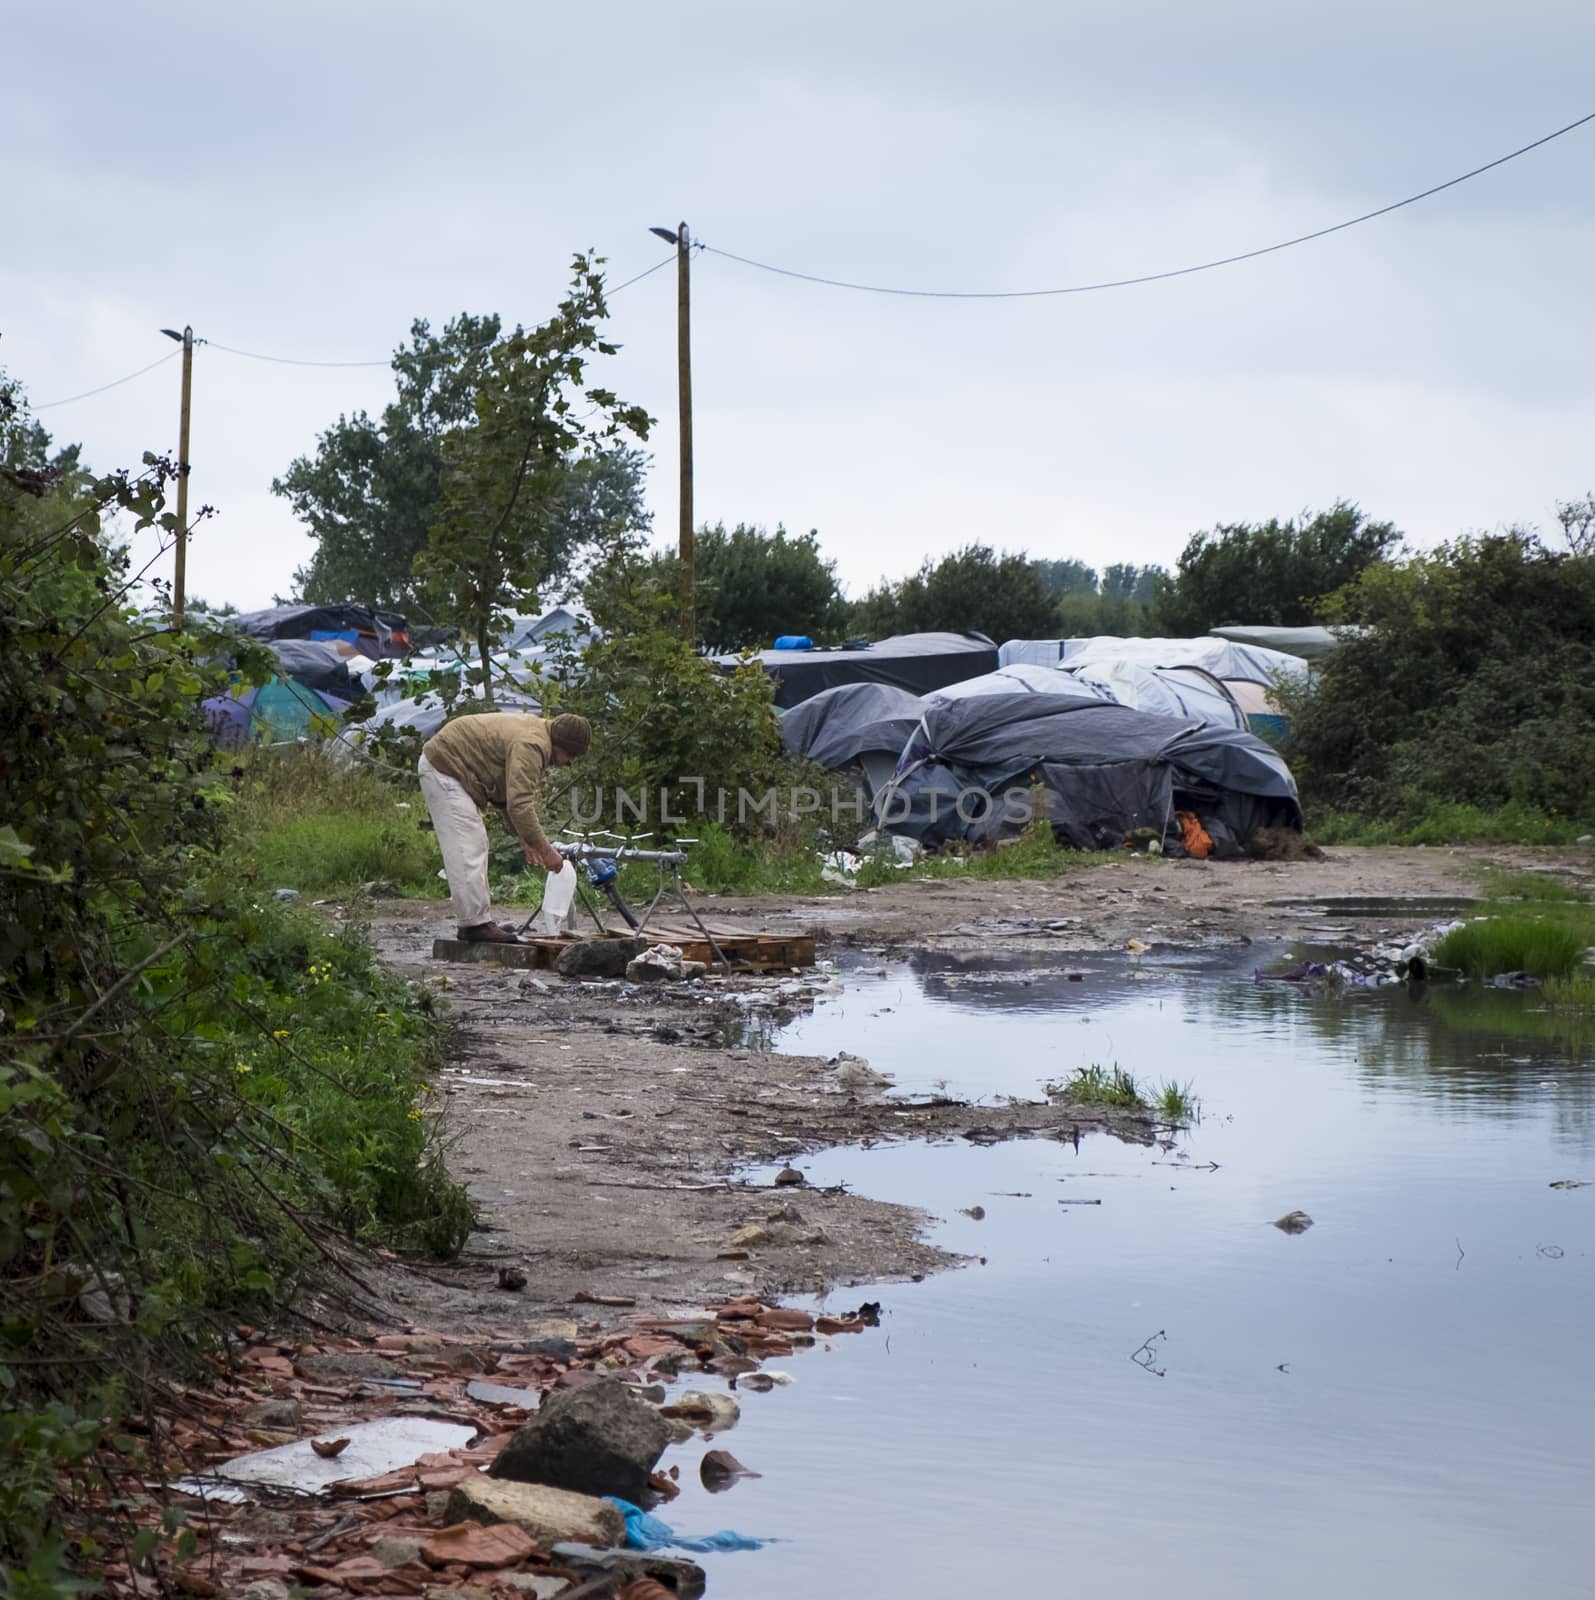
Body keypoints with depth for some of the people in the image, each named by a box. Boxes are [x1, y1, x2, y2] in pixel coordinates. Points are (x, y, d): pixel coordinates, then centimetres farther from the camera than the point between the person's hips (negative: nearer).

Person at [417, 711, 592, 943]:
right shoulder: (530, 745, -24)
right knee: (467, 851, -13)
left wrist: (525, 838, 15)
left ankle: (475, 921, 17)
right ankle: (475, 924, -13)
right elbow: (520, 805, -30)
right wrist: (546, 850, -25)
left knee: (475, 846, 14)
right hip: (444, 767, -11)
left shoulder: (536, 732, 9)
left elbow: (515, 795, 18)